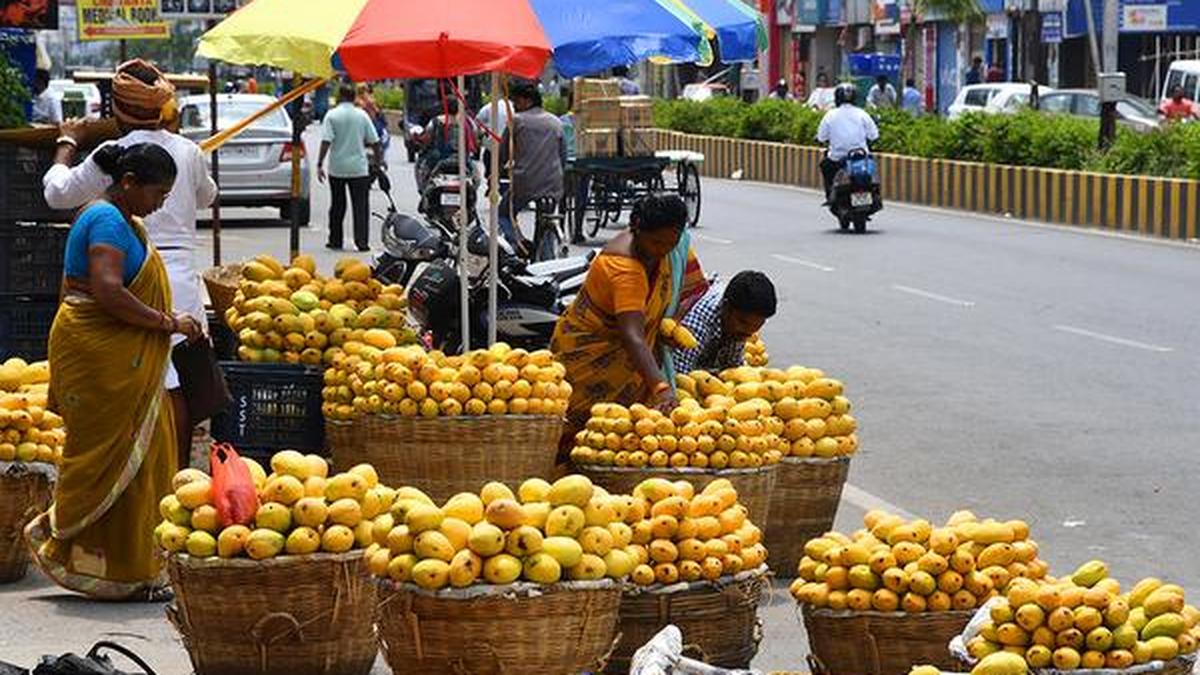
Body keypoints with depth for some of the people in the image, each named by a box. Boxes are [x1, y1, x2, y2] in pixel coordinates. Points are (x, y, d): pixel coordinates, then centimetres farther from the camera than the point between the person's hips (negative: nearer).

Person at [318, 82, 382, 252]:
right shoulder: (362, 115, 0)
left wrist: (320, 165, -10)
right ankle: (362, 241, -7)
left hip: (337, 168, 0)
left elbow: (326, 141, -13)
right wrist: (378, 159, 18)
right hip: (359, 167, 0)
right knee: (361, 206, 1)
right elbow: (374, 141, 3)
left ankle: (335, 240, 16)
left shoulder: (332, 115, -5)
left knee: (337, 206, 11)